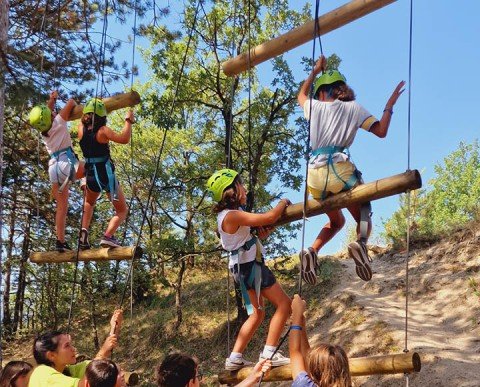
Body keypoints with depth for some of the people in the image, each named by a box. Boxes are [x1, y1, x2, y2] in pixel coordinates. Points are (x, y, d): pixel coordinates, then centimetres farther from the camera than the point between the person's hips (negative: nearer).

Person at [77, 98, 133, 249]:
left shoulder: (82, 130, 0)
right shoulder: (103, 131, -15)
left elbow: (83, 121, 24)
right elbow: (124, 139, -25)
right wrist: (128, 121, -12)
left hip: (91, 175, 5)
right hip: (107, 174, -5)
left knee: (89, 203, 35)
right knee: (122, 211, 12)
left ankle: (84, 231, 11)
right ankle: (108, 236, -13)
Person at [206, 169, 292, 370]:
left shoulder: (229, 213, 10)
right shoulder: (232, 215, -20)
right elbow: (270, 217, -24)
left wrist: (262, 232, 1)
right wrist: (283, 202, -5)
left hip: (246, 265, 10)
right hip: (250, 265, -10)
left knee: (256, 314, 18)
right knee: (284, 304, -5)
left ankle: (235, 358, 20)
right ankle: (269, 352, -6)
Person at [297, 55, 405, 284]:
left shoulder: (314, 106, 16)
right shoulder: (352, 107, 9)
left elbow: (301, 95, 41)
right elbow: (381, 131, 3)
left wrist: (315, 71, 47)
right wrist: (390, 106, 15)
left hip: (315, 175, 3)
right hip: (339, 169, -3)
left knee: (336, 221, 25)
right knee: (363, 217, 13)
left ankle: (312, 251, -2)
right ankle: (361, 243, -23)